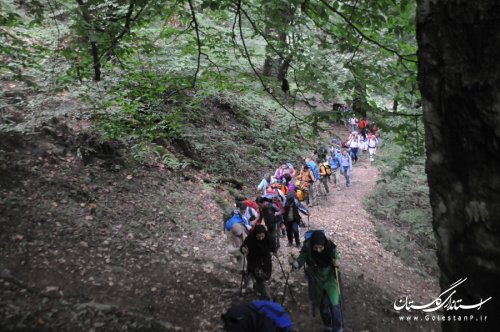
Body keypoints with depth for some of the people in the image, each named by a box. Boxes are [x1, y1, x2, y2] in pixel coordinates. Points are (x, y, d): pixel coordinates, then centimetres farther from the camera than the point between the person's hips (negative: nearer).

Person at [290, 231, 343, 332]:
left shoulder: (330, 247, -24)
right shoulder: (307, 248, -24)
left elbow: (336, 257, -6)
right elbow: (300, 262, -19)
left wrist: (336, 261, -29)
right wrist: (294, 262, -42)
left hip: (330, 278, -1)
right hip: (316, 280, 1)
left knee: (334, 304, -11)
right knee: (323, 305, 15)